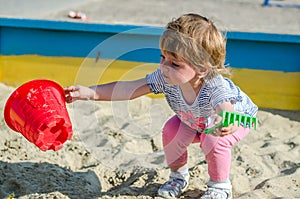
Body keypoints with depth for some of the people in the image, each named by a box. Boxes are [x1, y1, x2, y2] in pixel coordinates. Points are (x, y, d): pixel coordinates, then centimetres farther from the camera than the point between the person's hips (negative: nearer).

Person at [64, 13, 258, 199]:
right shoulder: (165, 78, -33)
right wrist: (90, 92, -42)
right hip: (193, 121, 5)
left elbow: (227, 109, -66)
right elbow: (129, 89, -33)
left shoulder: (216, 87, -48)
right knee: (171, 131, -14)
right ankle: (178, 176, 12)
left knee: (215, 142, -29)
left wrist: (225, 124, -92)